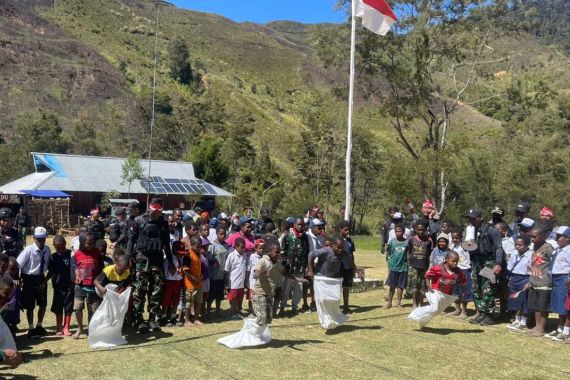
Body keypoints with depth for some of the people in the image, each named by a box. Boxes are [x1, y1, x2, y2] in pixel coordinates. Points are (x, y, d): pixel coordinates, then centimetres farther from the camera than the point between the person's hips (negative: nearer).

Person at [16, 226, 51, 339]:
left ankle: (39, 326, 34)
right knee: (30, 305, 6)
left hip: (41, 279, 5)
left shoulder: (47, 250, -5)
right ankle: (31, 329, 21)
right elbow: (18, 264, -19)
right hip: (29, 279, -5)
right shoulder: (29, 250, -19)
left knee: (43, 304, 15)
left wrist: (44, 281, 8)